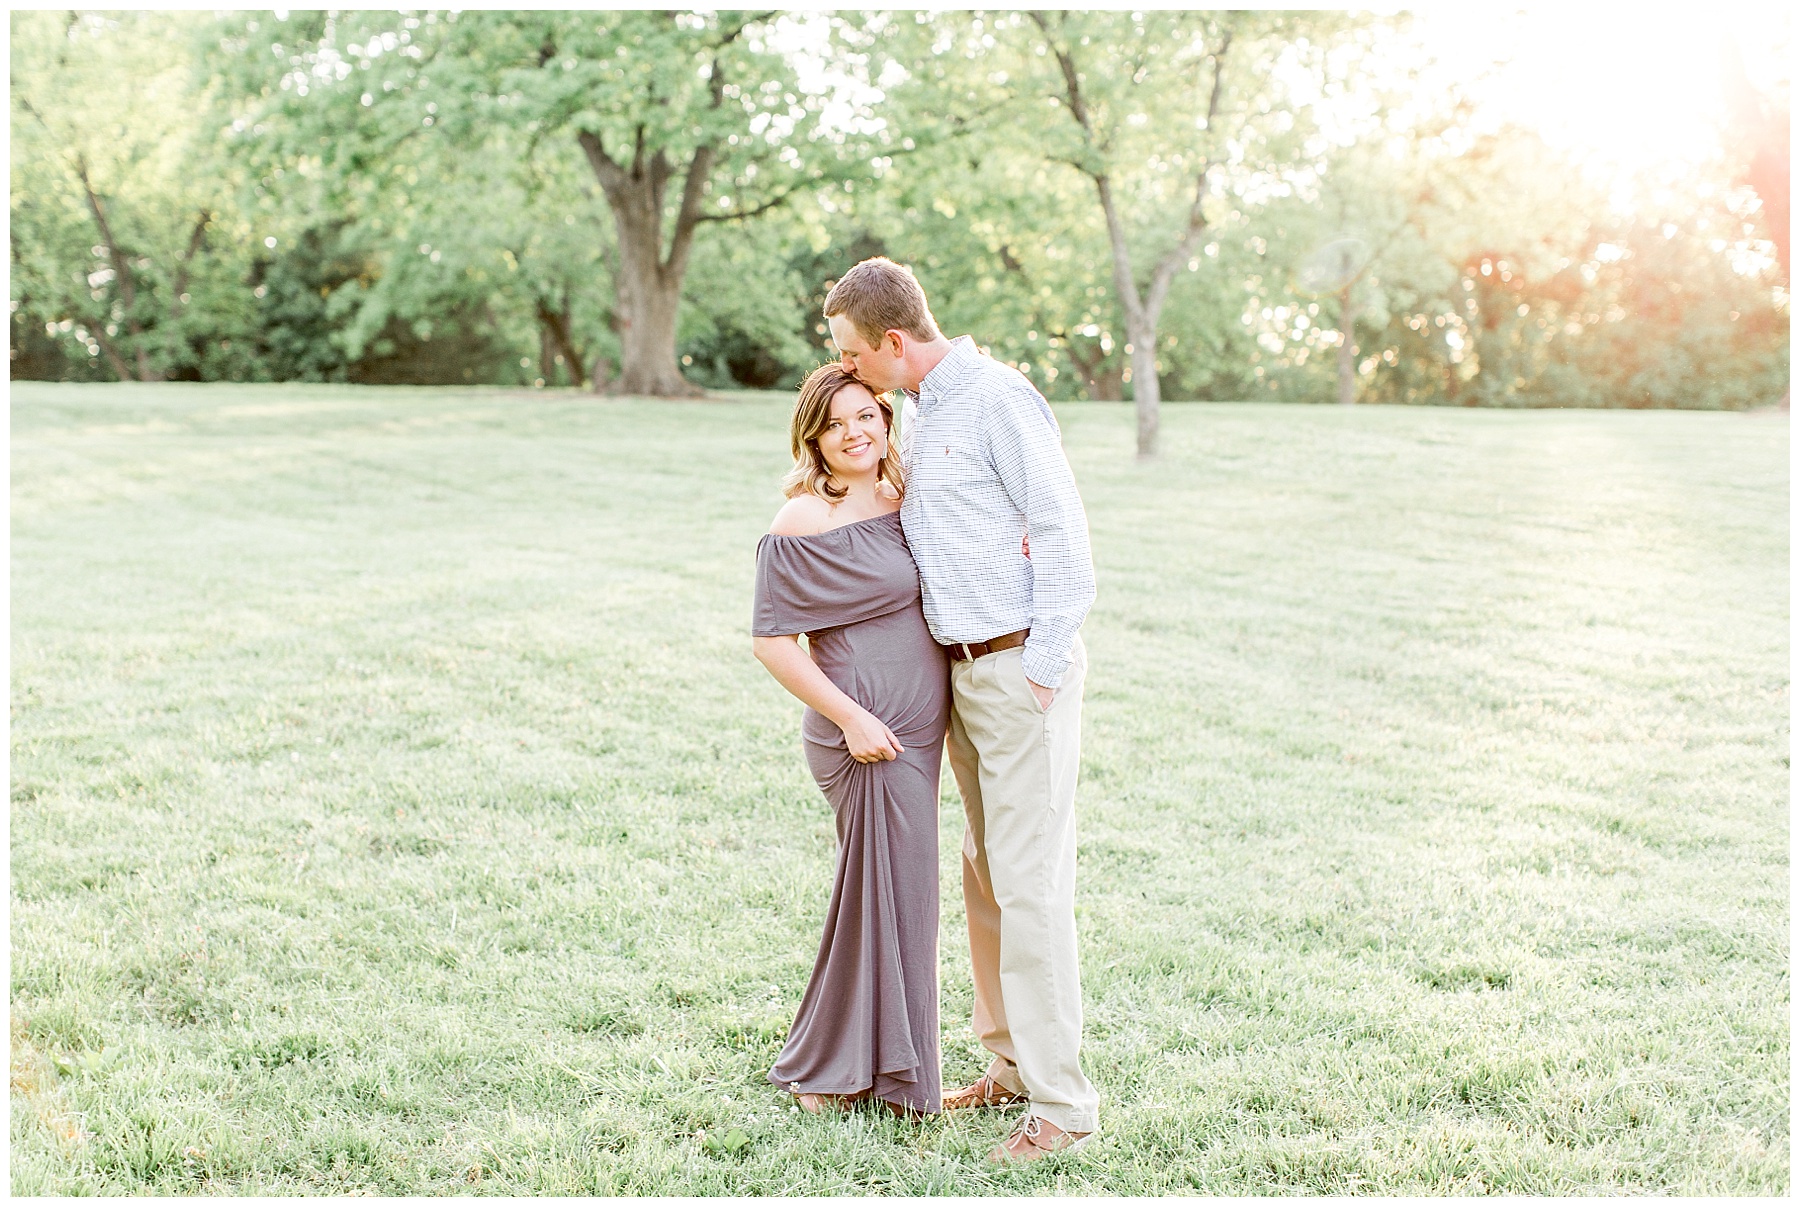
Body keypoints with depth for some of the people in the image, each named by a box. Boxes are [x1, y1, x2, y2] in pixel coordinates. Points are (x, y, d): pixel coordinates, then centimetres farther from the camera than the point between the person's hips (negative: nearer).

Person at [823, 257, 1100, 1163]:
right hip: (959, 671, 9)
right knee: (983, 877, 13)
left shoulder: (998, 399, -13)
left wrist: (1043, 666, -16)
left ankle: (1061, 1103, -2)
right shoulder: (916, 410, 15)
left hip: (1022, 664, -9)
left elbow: (1063, 533, -14)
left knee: (1029, 883, -8)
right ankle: (1013, 1064, 24)